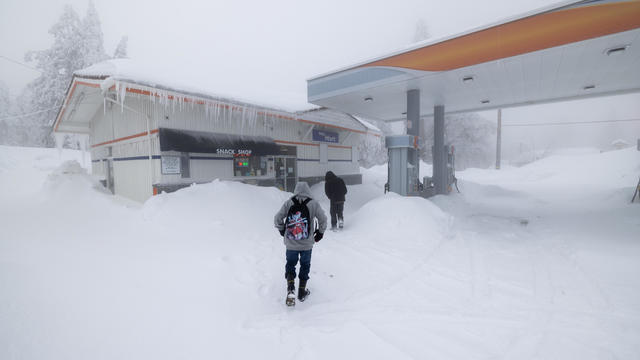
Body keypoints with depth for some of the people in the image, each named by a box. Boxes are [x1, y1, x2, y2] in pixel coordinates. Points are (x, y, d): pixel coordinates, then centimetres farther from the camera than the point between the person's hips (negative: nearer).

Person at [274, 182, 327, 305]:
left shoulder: (288, 203, -5)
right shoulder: (314, 204, -8)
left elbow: (277, 219, -3)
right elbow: (323, 219, -5)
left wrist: (282, 231, 14)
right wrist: (320, 232, 12)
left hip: (291, 244, 1)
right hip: (307, 244, 0)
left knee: (290, 264, 18)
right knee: (305, 266, 18)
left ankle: (291, 289, 2)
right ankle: (302, 292, 26)